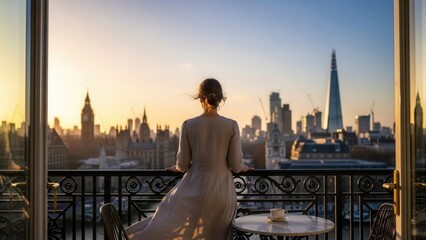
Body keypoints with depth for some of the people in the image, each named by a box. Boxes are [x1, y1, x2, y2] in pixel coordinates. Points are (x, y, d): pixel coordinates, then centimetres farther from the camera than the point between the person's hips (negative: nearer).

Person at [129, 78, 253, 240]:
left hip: (195, 189, 0)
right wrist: (242, 168, 18)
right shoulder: (231, 126, -7)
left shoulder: (188, 125, -6)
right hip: (222, 191, 1)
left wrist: (176, 168, 21)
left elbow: (183, 164, -1)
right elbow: (235, 165, -5)